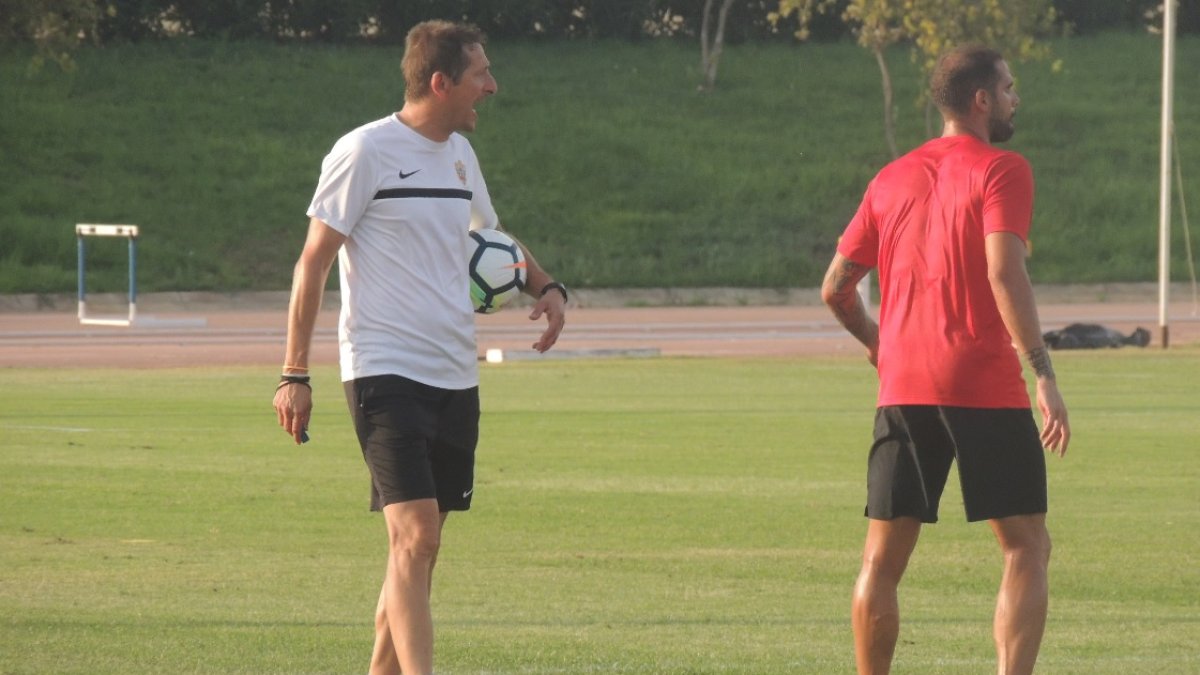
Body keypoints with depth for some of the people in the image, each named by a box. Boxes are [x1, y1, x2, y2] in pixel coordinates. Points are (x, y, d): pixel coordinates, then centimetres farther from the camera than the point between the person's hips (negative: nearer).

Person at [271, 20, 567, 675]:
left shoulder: (458, 153, 14)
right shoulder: (366, 151, -8)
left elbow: (494, 237, 31)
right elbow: (313, 260, -6)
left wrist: (546, 287, 11)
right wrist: (295, 375, -9)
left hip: (455, 376, 8)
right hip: (385, 372, -8)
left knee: (421, 543, 9)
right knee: (415, 534, -17)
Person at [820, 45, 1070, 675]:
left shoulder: (892, 179, 14)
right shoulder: (1000, 170, -4)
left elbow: (835, 287, 16)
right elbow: (1004, 274, -18)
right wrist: (1043, 372, -19)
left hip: (902, 388, 5)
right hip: (986, 387, -5)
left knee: (882, 558, 9)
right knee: (1026, 549, 0)